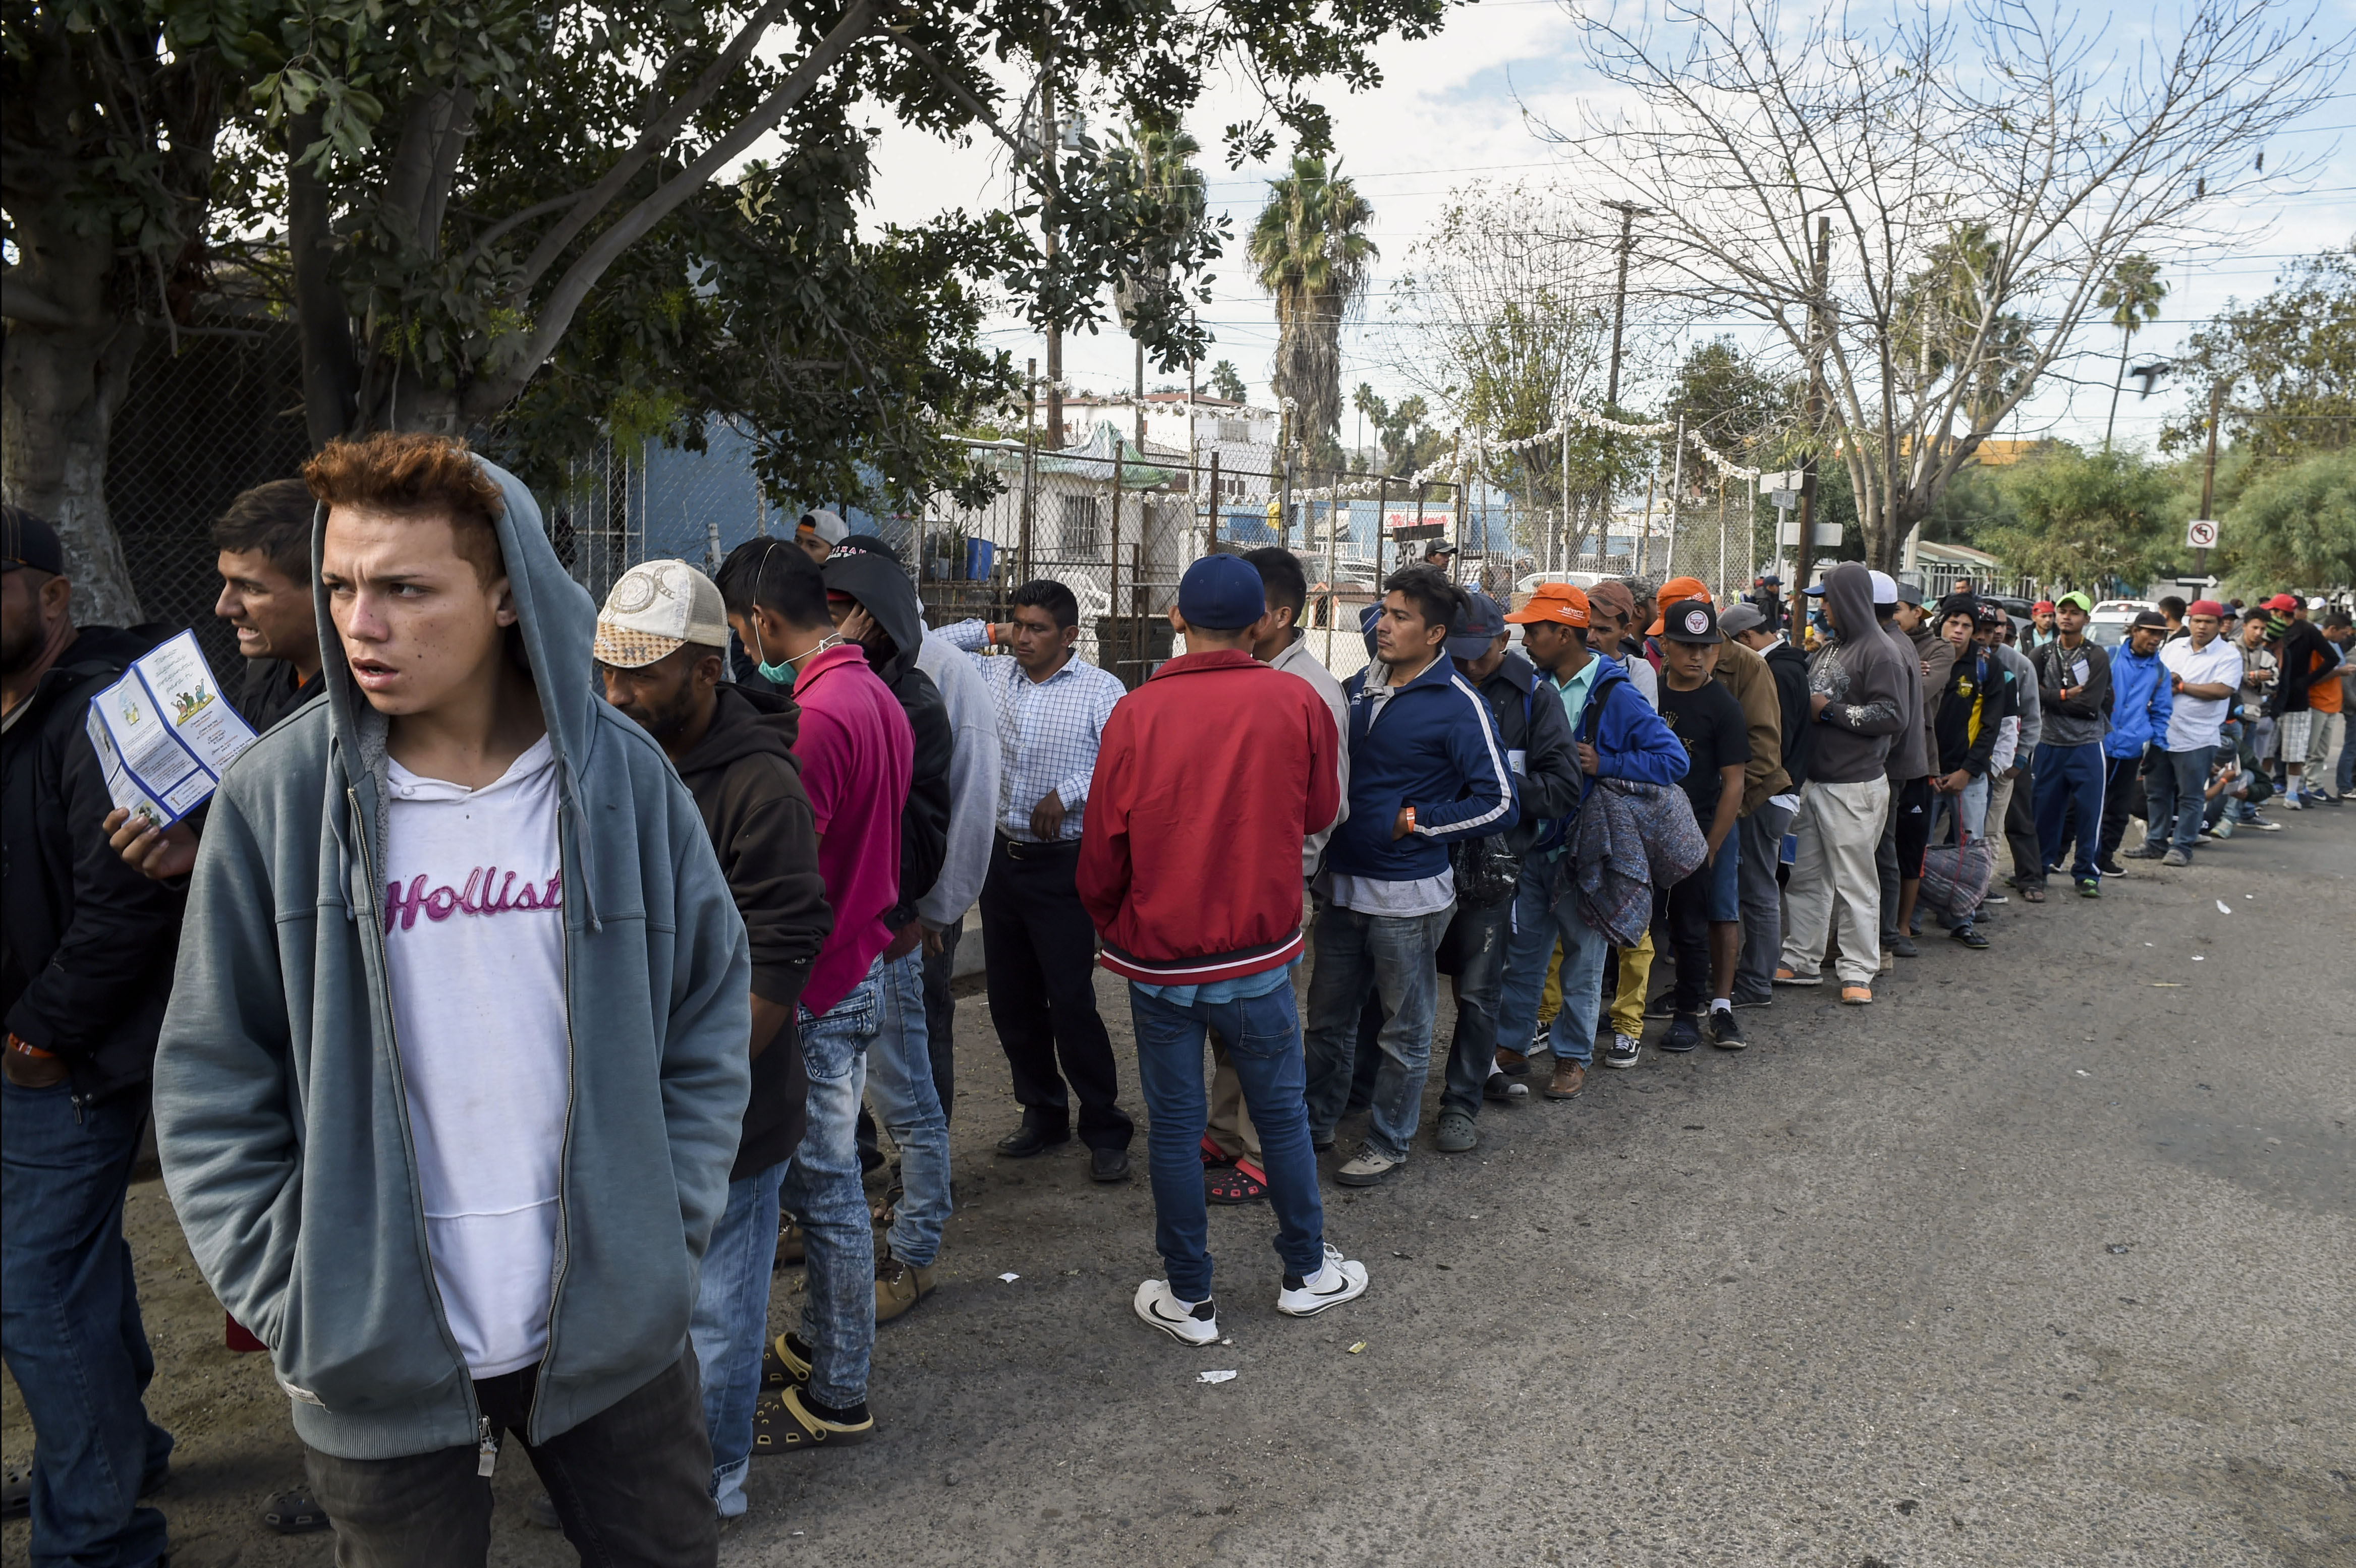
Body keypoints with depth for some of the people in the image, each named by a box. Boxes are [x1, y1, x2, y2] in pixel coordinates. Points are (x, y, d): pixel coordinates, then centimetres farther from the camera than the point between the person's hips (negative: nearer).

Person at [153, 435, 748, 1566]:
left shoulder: (621, 775, -6)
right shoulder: (277, 794, -9)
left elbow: (712, 1008, 1)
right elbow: (209, 1088, -2)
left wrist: (668, 1236, -2)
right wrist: (294, 1307, -6)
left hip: (614, 1335, 1)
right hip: (376, 1362, 0)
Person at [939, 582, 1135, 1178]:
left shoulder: (1100, 690, -7)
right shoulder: (994, 677, 7)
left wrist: (1066, 795, -19)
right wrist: (988, 631, 5)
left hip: (1063, 865, -6)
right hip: (1004, 857, 6)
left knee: (1070, 1001, -6)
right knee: (1011, 1000, 13)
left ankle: (1105, 1129, 9)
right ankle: (1044, 1113, 29)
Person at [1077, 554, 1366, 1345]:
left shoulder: (1135, 713, -12)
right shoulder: (1296, 703, -10)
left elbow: (1101, 849, -6)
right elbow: (1320, 812, 5)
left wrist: (1113, 927, 13)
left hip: (1158, 959, 0)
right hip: (1259, 955, 1)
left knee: (1174, 1125, 11)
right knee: (1282, 1114, 17)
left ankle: (1188, 1298, 23)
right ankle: (1307, 1273, 33)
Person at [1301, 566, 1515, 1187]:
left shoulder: (1457, 704, -12)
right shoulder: (1357, 687, 6)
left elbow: (1498, 802, -14)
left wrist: (1414, 822, -12)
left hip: (1407, 895, -6)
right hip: (1341, 883, 6)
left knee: (1404, 1030, 10)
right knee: (1328, 1016, 19)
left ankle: (1389, 1142, 26)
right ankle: (1316, 1122, 35)